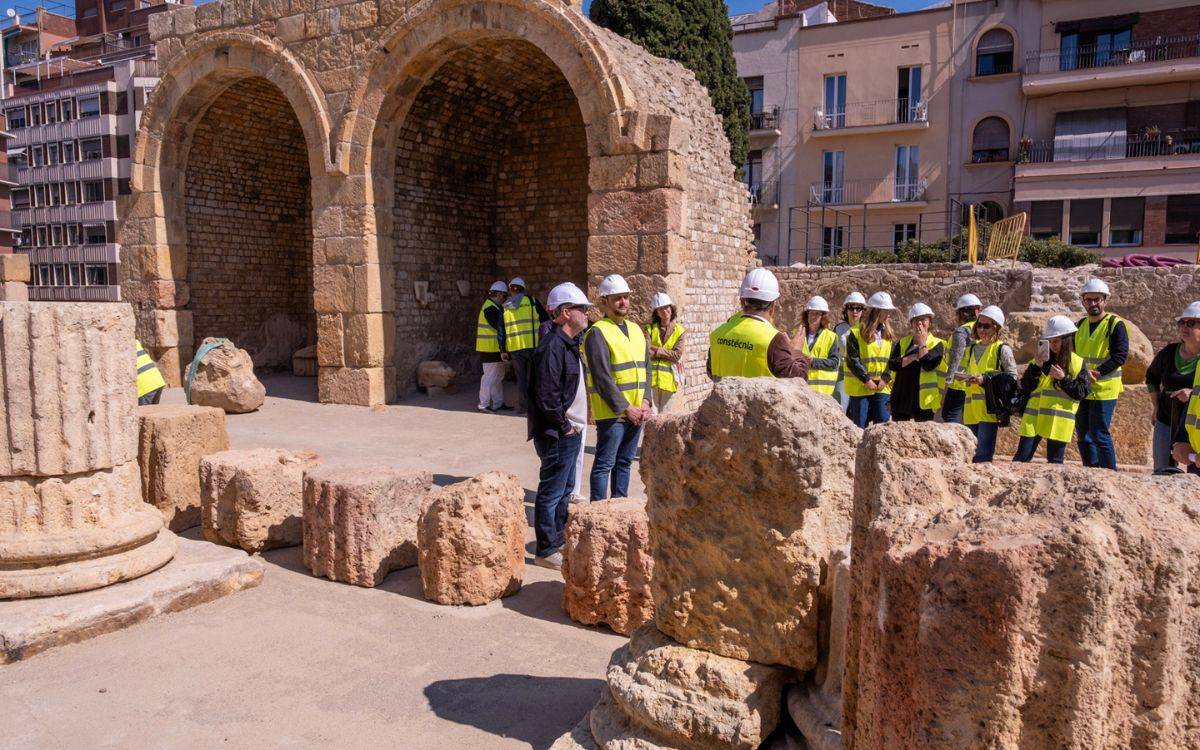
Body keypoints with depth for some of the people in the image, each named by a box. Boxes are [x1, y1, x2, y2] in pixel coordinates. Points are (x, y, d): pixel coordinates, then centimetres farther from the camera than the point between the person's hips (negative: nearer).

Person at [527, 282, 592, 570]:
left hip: (571, 432, 11)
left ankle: (558, 540, 33)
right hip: (558, 435, -11)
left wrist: (574, 425, 14)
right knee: (551, 492, -1)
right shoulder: (552, 346, -19)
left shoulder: (569, 344, 14)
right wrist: (564, 427, -16)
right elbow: (547, 396, -24)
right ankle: (546, 551, 9)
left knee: (565, 489, 20)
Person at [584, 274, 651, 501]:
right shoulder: (598, 332, -11)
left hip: (637, 410, 7)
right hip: (611, 412, -7)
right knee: (605, 464, 0)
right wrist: (626, 408, -16)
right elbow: (602, 378, -16)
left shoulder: (636, 330, 13)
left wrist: (645, 402, 0)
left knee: (625, 461, 16)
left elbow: (646, 368, 14)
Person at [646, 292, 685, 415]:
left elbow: (677, 355, -7)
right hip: (650, 377, -1)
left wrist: (655, 350, -9)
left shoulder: (679, 331, 5)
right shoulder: (650, 328, 4)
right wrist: (668, 354, -12)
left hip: (668, 378, 1)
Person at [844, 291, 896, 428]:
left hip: (881, 387, 4)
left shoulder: (888, 334, 10)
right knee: (860, 426, 2)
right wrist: (866, 379, -16)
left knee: (883, 422, -1)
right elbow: (852, 360, -11)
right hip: (860, 387, -4)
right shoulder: (856, 333, -7)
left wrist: (885, 379, -7)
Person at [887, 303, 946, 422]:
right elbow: (891, 365, -4)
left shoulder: (937, 344, 0)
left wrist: (922, 342, -9)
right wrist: (914, 356, -14)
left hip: (924, 400, -3)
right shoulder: (902, 343, 10)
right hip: (901, 398, 4)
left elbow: (928, 365, -18)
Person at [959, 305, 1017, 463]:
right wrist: (965, 377, 3)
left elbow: (1012, 376, -7)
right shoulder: (972, 348, 18)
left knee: (983, 455, -11)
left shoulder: (1002, 349, -1)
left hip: (989, 408, -7)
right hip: (971, 409, 7)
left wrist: (985, 379, -17)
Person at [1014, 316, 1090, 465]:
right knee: (1021, 458, -2)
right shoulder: (1041, 360, 11)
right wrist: (1036, 366, -9)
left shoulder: (1077, 363, 3)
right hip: (1034, 417, 2)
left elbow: (1082, 392, -3)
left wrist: (1063, 379, -15)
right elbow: (1025, 387, 2)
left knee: (1054, 462, 5)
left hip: (1059, 420, -2)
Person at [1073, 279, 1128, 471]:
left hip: (1104, 389, -7)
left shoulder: (1116, 325, -7)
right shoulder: (1080, 325, 12)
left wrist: (1096, 373, -22)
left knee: (1100, 435, -7)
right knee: (1083, 435, 11)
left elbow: (1120, 356, -15)